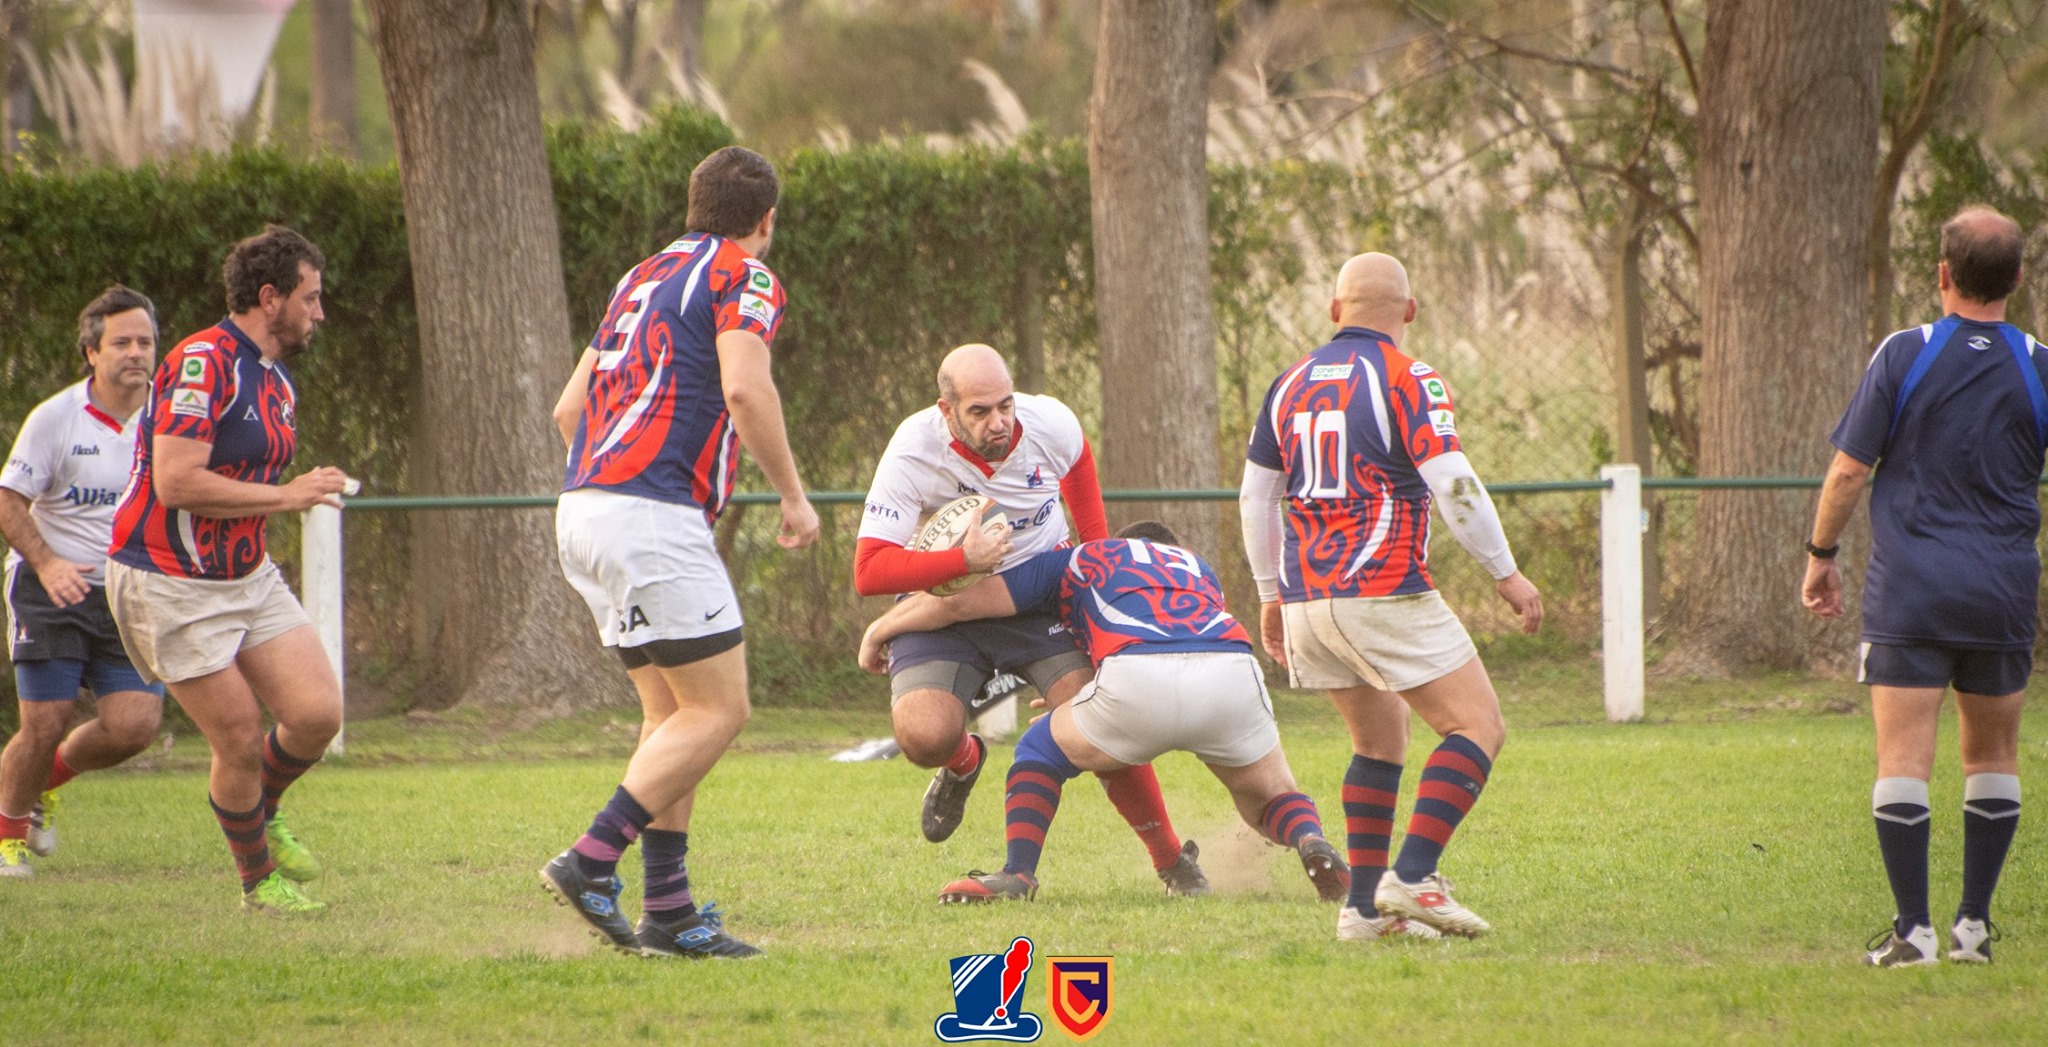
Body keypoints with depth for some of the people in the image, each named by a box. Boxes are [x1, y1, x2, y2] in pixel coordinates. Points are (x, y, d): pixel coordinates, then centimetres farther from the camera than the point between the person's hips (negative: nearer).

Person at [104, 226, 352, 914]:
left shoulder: (277, 385, 11)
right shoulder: (202, 364, -19)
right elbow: (175, 482, -27)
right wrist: (288, 496, -22)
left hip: (250, 577, 8)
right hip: (171, 589, -8)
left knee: (317, 715, -4)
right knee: (241, 742, -5)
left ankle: (262, 815, 26)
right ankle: (258, 878, 17)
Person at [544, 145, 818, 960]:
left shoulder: (645, 276, 24)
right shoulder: (742, 276, 0)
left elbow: (570, 407, 25)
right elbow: (744, 388, -17)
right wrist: (793, 495, -8)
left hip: (584, 507, 9)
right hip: (652, 514, -9)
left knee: (673, 710, 12)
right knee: (717, 709, -6)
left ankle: (667, 910, 6)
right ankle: (592, 861, -16)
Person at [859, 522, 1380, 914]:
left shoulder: (1075, 562, 31)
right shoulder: (1198, 568, 41)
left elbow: (955, 604, 27)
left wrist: (877, 632, 44)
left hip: (1137, 681, -2)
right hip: (1232, 672, 2)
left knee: (1041, 749, 25)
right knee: (1272, 802, 25)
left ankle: (1018, 872, 7)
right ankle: (1312, 843, -7)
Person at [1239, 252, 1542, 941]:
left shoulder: (1291, 385, 13)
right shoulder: (1407, 380, -6)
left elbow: (1255, 496, 17)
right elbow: (1454, 485, -14)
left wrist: (1271, 594, 26)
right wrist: (1506, 575, -6)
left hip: (1306, 596, 7)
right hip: (1383, 592, -7)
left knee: (1380, 741, 19)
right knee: (1479, 728, -3)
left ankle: (1364, 904, 11)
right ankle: (1412, 877, -17)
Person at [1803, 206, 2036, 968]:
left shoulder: (1903, 357, -6)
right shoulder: (2037, 369, -1)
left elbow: (1848, 471, -4)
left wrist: (1821, 555, 8)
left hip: (1909, 591, -2)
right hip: (2005, 591, 2)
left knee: (1903, 758, -2)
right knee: (1993, 757, 15)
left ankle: (1913, 928, -8)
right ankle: (1975, 924, 14)